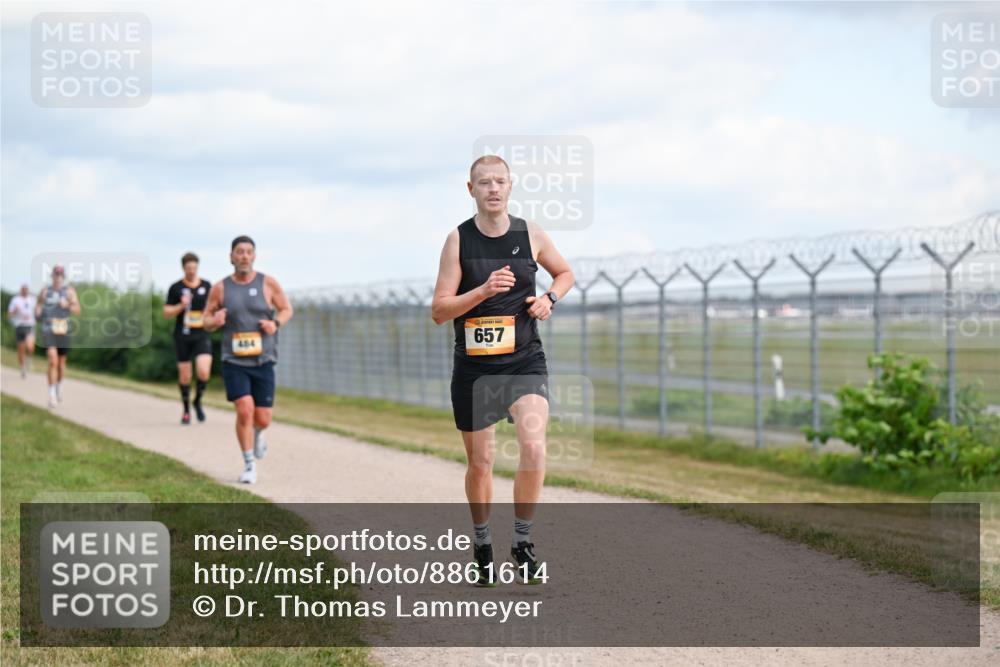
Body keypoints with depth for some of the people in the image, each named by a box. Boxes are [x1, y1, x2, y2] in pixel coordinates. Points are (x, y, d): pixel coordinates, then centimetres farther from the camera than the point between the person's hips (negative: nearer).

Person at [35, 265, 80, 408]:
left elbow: (77, 310, -6)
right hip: (48, 331, -1)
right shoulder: (45, 291, 5)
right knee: (53, 361, -17)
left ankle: (59, 388, 41)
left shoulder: (69, 291, 1)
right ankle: (52, 396, -17)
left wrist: (67, 305, -26)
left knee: (61, 363, 15)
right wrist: (37, 311, -3)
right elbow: (38, 304, 20)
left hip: (63, 331, 1)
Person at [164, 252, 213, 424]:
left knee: (204, 372, -16)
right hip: (182, 336, -1)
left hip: (202, 336, 1)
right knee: (185, 376, 3)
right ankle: (186, 410, 21)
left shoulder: (207, 286, 7)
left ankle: (198, 401, 10)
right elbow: (166, 313, 1)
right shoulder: (176, 288, 0)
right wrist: (181, 306, -15)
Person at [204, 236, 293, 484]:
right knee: (244, 410, -17)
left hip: (263, 360, 1)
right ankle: (249, 466, 0)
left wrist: (276, 323, -13)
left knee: (262, 419, 1)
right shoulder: (220, 288, -1)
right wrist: (214, 321, -17)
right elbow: (206, 321, 7)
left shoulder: (268, 283, -1)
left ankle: (257, 433, 41)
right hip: (234, 361, -1)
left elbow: (286, 310, 9)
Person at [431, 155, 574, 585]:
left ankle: (522, 540, -1)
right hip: (474, 367, 0)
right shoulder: (458, 240, -4)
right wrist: (484, 290, -22)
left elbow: (564, 273, 19)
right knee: (479, 464, 8)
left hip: (525, 362, 0)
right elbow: (439, 311, -8)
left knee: (533, 448, -19)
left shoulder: (530, 234, 1)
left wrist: (550, 299, -2)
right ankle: (482, 543, 31)